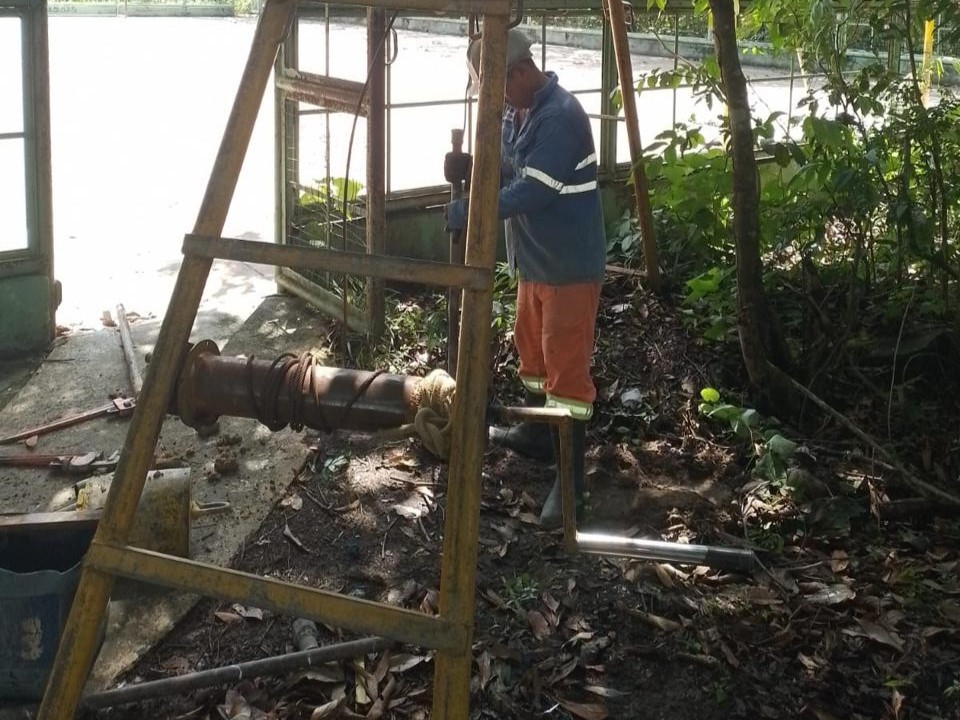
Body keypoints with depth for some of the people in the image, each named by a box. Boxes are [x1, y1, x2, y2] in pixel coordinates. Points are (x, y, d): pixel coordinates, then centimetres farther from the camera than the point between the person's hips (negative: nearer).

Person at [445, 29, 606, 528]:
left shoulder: (560, 116, -24)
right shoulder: (515, 112, 6)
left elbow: (530, 193, -29)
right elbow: (503, 172, 14)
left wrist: (467, 212, -25)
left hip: (570, 266, -10)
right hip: (533, 261, 10)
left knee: (567, 365, -6)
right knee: (531, 348, 22)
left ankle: (570, 479, -1)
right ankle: (536, 433, 41)